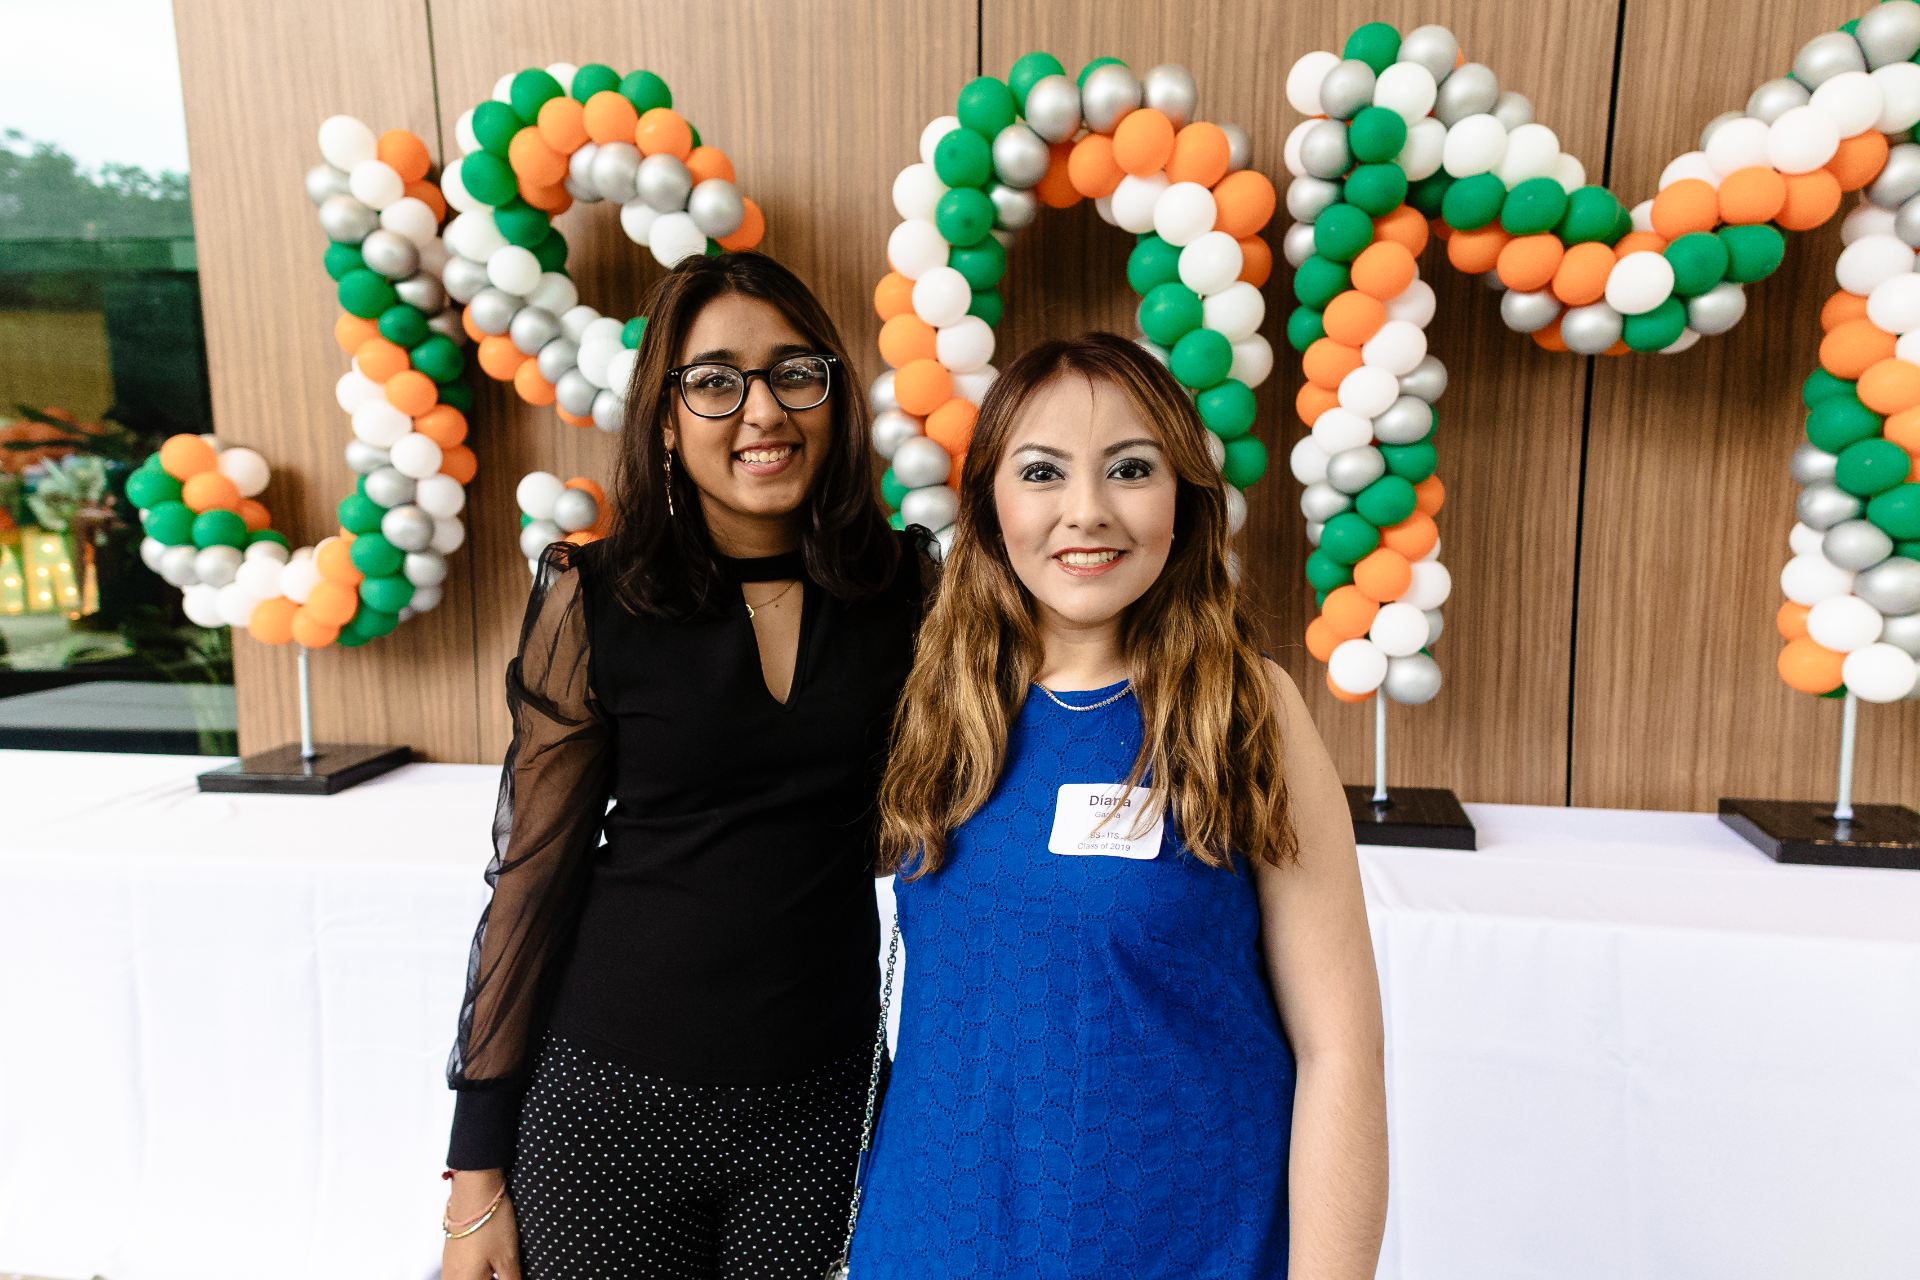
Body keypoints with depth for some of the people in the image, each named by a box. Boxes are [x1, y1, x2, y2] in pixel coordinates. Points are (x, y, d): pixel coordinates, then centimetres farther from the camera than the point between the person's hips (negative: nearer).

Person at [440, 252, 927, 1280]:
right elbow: (531, 873, -5)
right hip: (618, 1095, -1)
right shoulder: (594, 599, -9)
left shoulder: (900, 590, -3)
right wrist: (476, 1168, -2)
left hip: (823, 1099, 2)